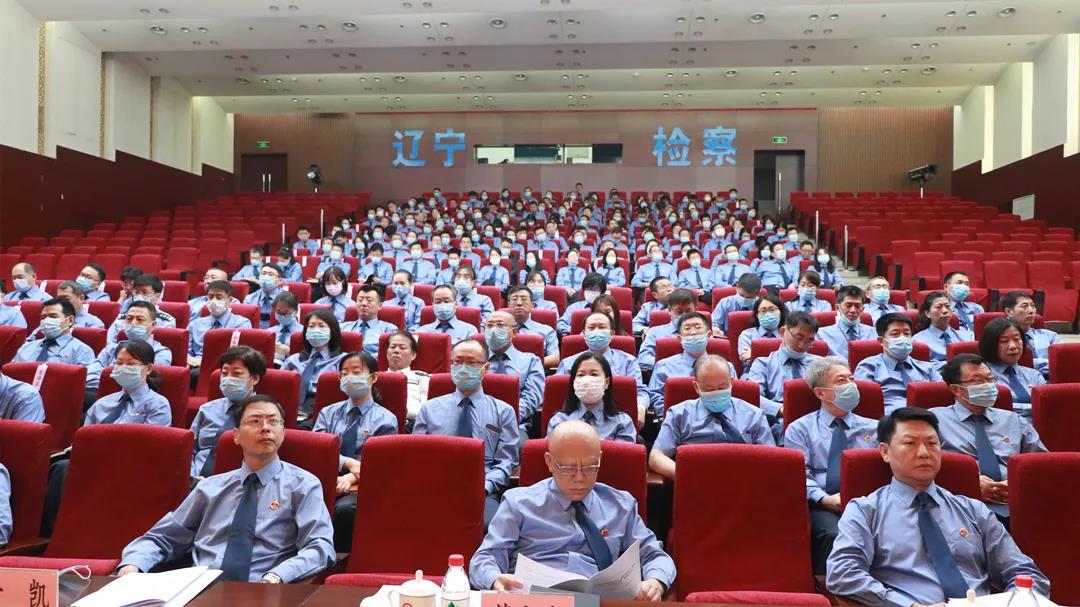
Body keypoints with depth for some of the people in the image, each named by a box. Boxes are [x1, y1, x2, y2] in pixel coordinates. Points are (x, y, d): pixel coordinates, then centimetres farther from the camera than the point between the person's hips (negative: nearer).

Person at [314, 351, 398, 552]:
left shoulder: (385, 420, 8)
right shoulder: (328, 413, 19)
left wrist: (351, 477, -20)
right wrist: (348, 463, -13)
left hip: (360, 486, -2)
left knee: (345, 509, -36)